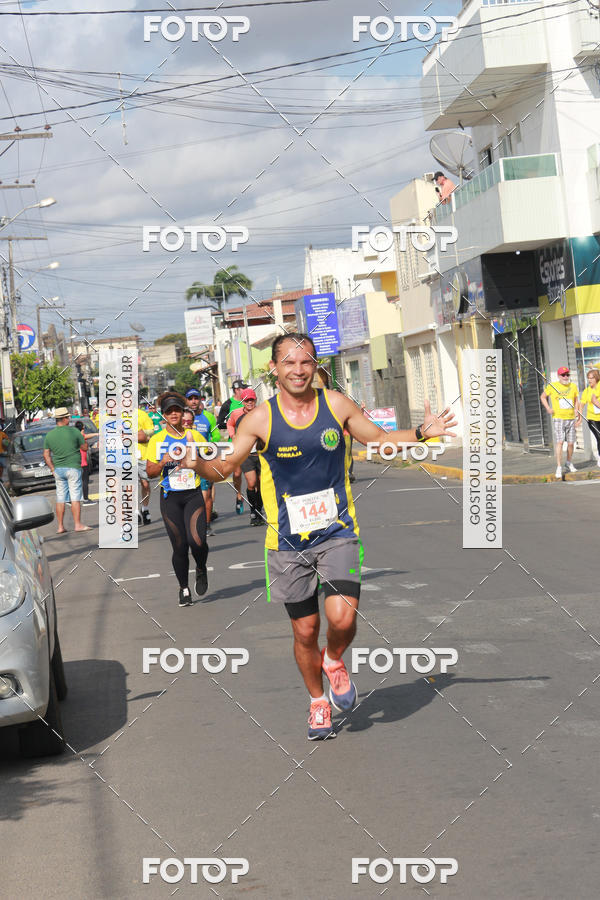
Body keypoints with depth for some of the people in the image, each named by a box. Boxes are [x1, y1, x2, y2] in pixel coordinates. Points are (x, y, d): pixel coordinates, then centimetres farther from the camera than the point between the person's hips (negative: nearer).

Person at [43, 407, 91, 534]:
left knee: (60, 499, 7)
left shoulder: (49, 435, 5)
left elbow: (46, 455, 5)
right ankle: (78, 525, -4)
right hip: (73, 467, -4)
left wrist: (52, 469, 11)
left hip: (58, 470, 4)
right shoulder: (74, 432, -7)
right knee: (75, 497, -2)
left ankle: (60, 527, 8)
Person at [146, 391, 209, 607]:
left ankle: (201, 570, 17)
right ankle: (184, 588, 18)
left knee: (197, 541, -16)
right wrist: (163, 462, -17)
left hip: (193, 494, 0)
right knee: (179, 546, -2)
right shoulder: (157, 440, 3)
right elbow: (150, 472, 3)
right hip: (170, 497, 0)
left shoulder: (194, 436, 5)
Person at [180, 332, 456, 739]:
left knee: (342, 618, -18)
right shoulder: (260, 419, -6)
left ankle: (334, 660, 17)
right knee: (305, 631, 8)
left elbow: (379, 439, 11)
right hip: (289, 541, 0)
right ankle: (318, 701, 34)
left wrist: (420, 433, -5)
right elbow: (225, 466, 1)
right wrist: (197, 462, -20)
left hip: (338, 532, 0)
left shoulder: (336, 404, -2)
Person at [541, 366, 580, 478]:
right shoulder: (552, 386, -1)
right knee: (559, 442, -14)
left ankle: (569, 463, 30)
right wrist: (548, 408, -2)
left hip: (571, 419, 3)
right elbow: (543, 397, 12)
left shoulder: (573, 386, 8)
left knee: (571, 443, 7)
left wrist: (577, 412, 8)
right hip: (558, 419, -3)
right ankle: (559, 467, -13)